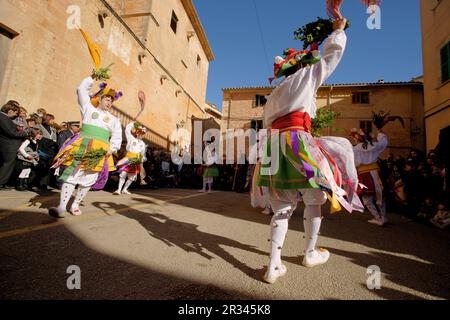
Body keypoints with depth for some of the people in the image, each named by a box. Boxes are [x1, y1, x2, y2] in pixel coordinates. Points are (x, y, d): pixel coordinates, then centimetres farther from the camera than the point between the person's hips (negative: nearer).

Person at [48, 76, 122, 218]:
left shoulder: (114, 119, 21)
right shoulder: (89, 108, 19)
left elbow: (117, 137, 11)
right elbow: (82, 89, 15)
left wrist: (112, 149, -4)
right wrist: (92, 77, 16)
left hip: (100, 151, 2)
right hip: (82, 147, -2)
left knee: (89, 179, 0)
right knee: (72, 174, -11)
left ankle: (75, 205, 12)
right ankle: (62, 207, -13)